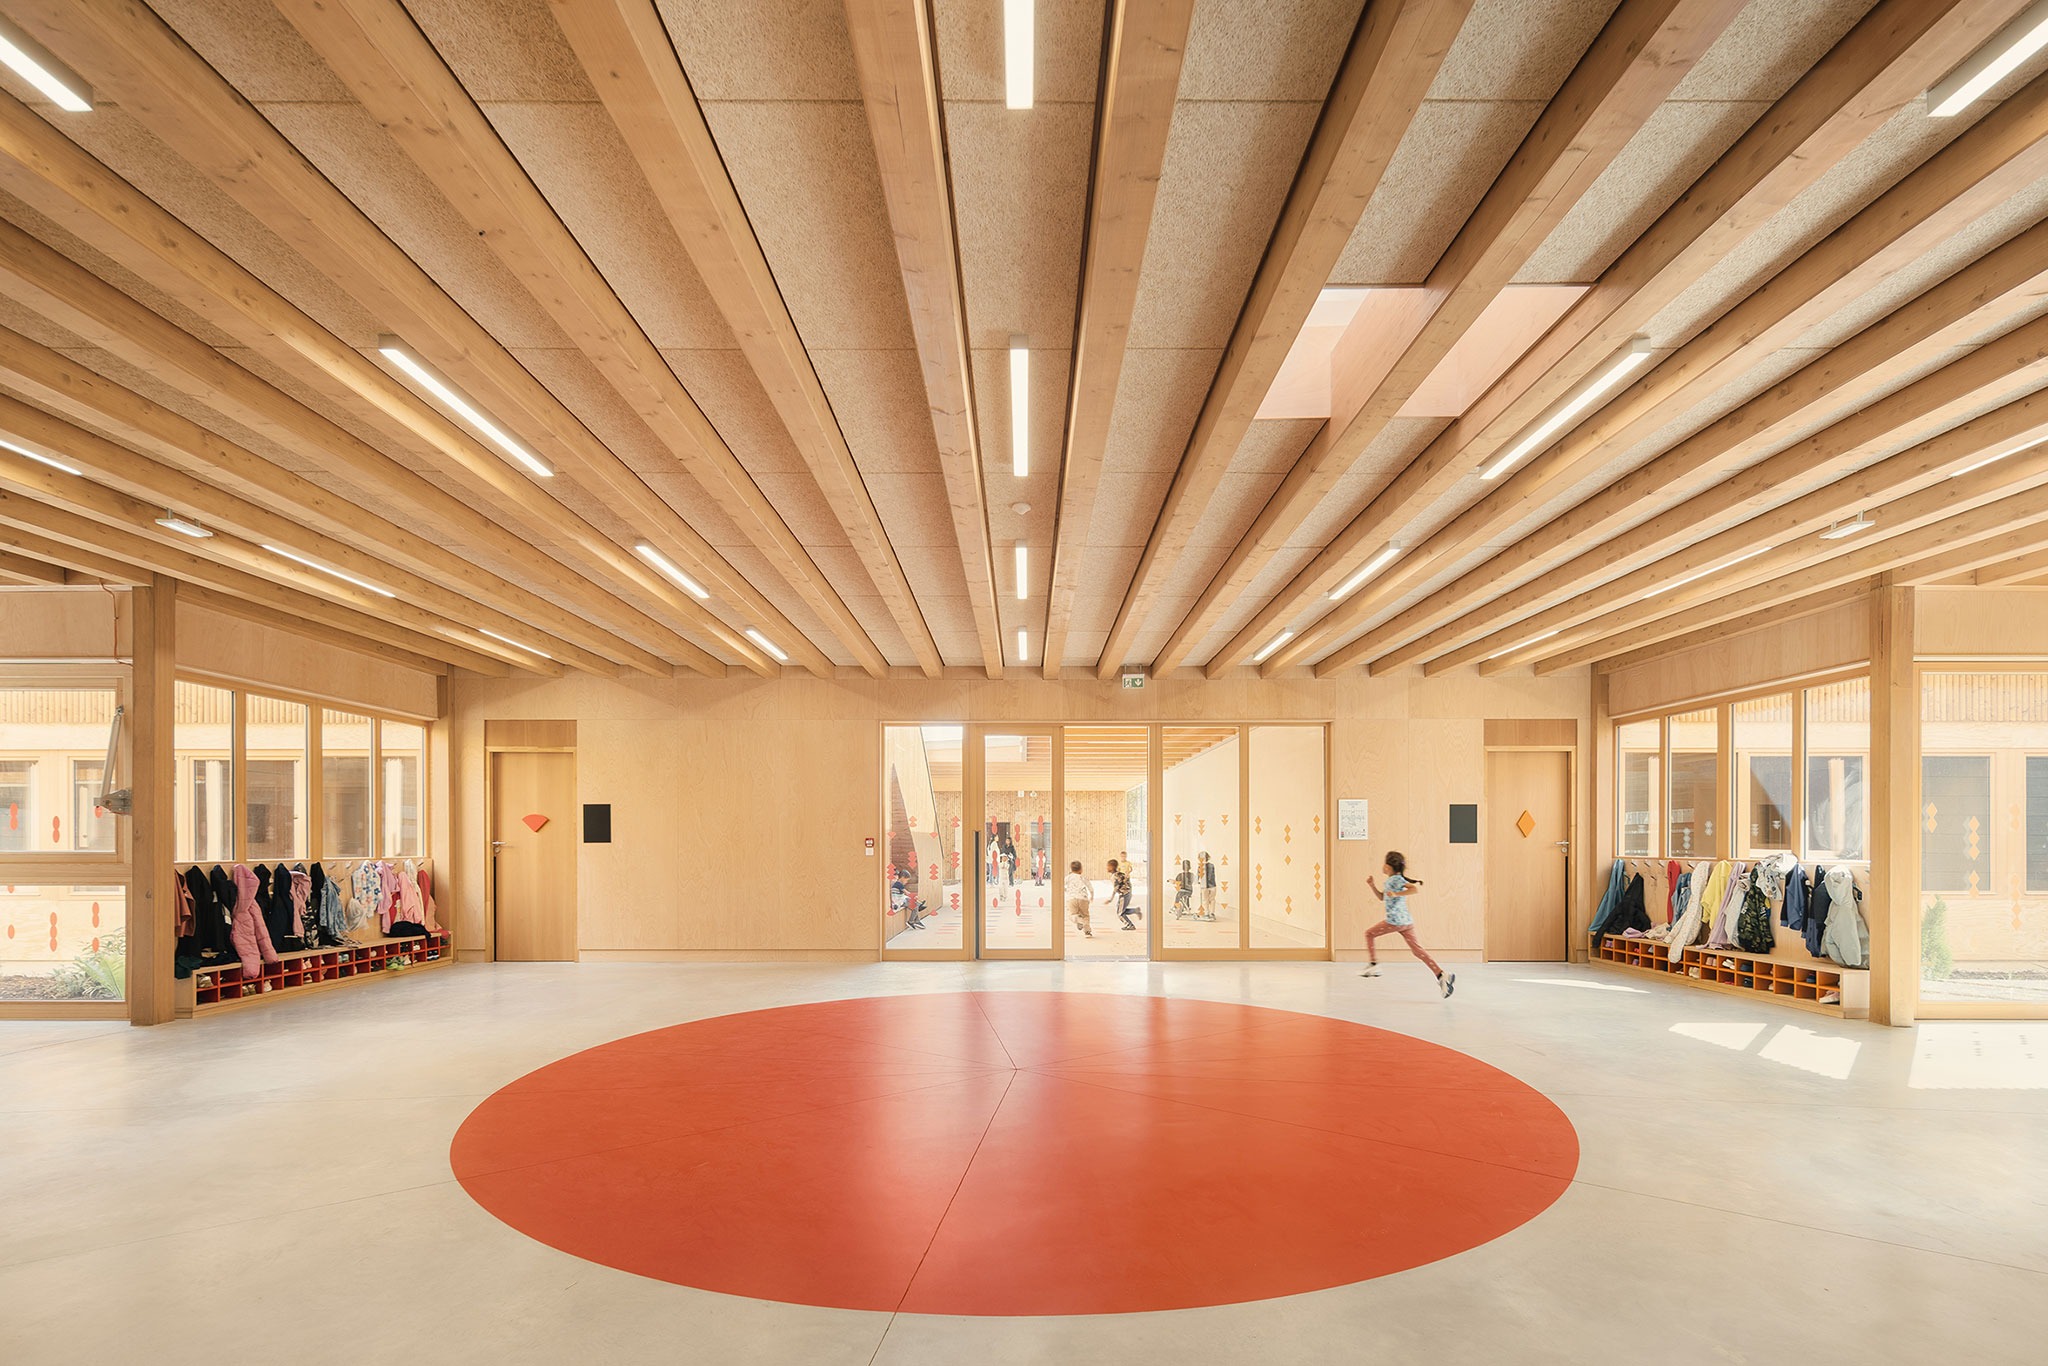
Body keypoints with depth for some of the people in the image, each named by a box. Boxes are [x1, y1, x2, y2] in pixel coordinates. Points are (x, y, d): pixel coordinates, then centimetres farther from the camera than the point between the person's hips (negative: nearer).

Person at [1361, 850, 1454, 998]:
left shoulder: (1396, 879, -10)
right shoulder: (1391, 880, 20)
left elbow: (1415, 889, -24)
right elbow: (1382, 897, 31)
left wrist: (1396, 894, -22)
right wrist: (1372, 885, 20)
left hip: (1395, 921, -9)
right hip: (1407, 921, 9)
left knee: (1369, 934, 9)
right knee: (1417, 950, 2)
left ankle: (1373, 965, 5)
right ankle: (1442, 975, -8)